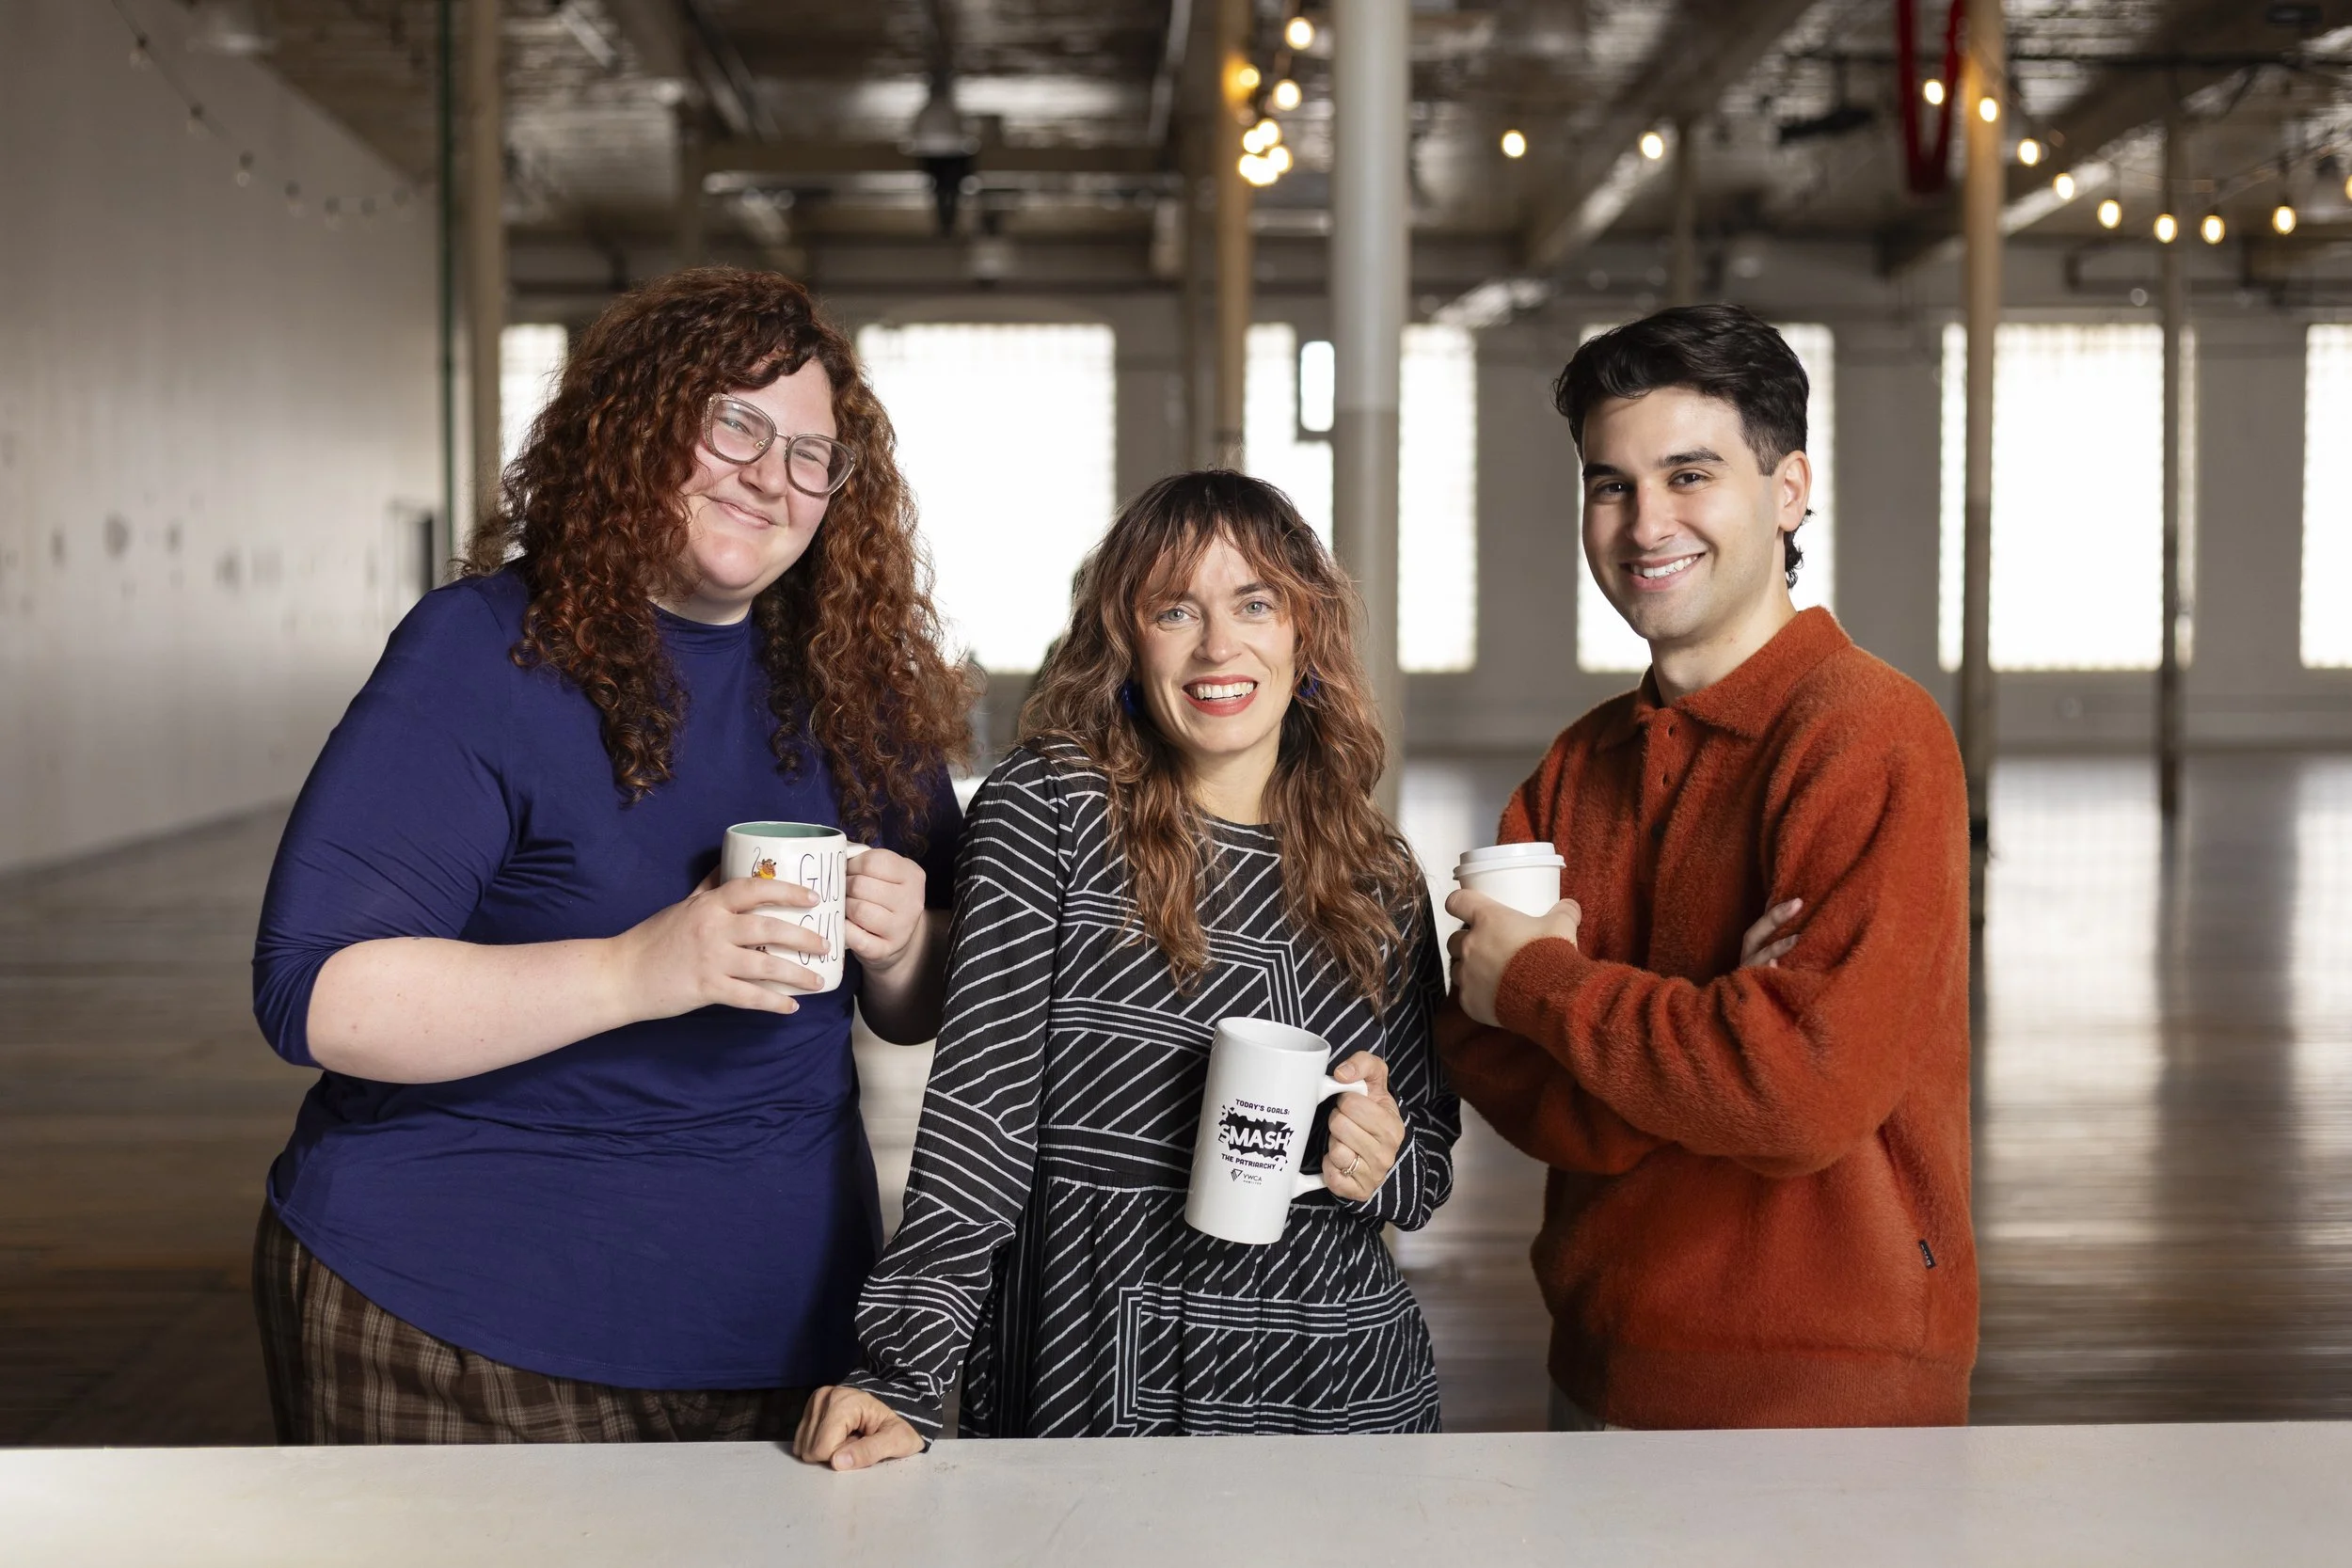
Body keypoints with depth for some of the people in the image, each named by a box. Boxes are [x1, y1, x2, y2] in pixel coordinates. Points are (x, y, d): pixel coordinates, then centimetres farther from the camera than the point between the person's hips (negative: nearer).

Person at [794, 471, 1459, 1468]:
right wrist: (901, 1377, -19)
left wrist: (1384, 1166, -8)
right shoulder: (1047, 809, -4)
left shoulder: (1381, 880, 7)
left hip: (1342, 1389, 4)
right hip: (1087, 1394, -3)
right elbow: (983, 1105, -10)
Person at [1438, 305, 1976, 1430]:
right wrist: (1716, 1021, -20)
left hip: (1824, 1394, -6)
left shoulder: (1871, 737, -15)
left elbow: (1811, 1085, -26)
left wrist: (1535, 981, -14)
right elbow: (1489, 1069, -3)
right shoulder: (1578, 765, 6)